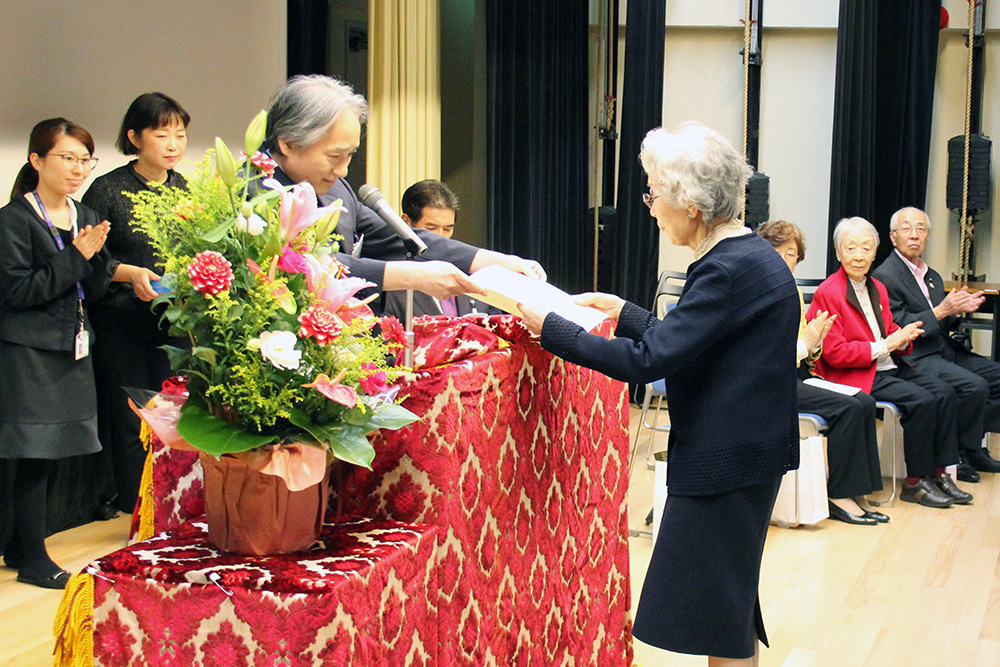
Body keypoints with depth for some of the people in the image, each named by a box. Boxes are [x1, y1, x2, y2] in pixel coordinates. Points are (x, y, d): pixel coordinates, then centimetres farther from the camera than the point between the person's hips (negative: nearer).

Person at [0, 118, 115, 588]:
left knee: (48, 455, 11)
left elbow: (95, 290, 11)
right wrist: (75, 256, -18)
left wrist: (96, 255, -8)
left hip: (72, 351, 7)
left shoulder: (85, 217, 11)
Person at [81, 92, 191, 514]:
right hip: (121, 325, -4)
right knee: (131, 424, 0)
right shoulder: (108, 190, -4)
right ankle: (135, 515, 11)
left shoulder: (187, 191, 10)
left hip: (174, 322, 4)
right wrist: (130, 273, -17)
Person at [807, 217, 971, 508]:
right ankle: (915, 482, -11)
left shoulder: (878, 289, 14)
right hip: (854, 375, -8)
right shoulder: (827, 293, -11)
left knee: (944, 393, -12)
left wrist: (903, 338, -5)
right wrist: (883, 347, -18)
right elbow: (834, 353, -16)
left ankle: (939, 473, -5)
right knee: (922, 401, -23)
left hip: (889, 367, 8)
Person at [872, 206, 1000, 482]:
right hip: (915, 358, -9)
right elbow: (896, 327, -16)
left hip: (944, 349, 9)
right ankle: (965, 456, -6)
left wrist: (958, 310, 0)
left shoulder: (932, 277, 19)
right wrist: (941, 311, -19)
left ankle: (972, 448, 4)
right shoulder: (885, 276, -9)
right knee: (975, 386, -24)